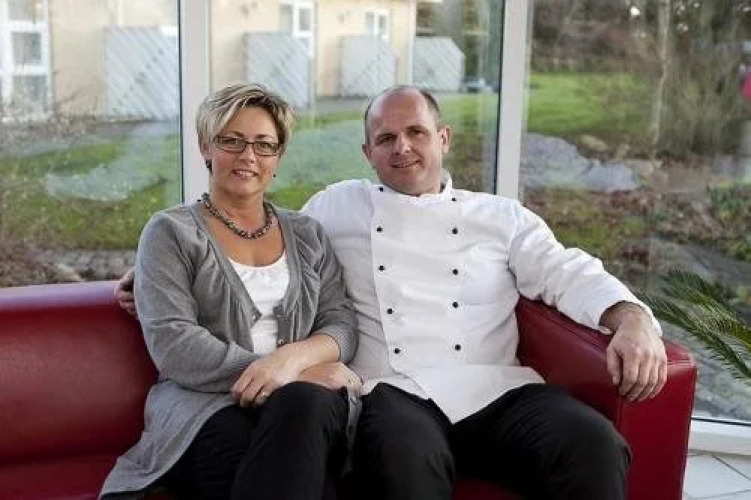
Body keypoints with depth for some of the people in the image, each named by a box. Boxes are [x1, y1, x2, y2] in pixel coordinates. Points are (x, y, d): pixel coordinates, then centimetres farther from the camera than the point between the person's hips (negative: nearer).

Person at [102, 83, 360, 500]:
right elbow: (173, 345, -6)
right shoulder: (171, 232, 7)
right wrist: (301, 375, -13)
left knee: (304, 403, -36)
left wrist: (291, 357, -16)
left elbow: (342, 324, 9)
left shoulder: (307, 235, 20)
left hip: (309, 403, 3)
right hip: (203, 405, -3)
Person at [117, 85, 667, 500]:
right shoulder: (337, 207, 19)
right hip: (395, 392, -1)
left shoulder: (501, 216, 20)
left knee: (591, 441, -27)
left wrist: (632, 320, -9)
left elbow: (567, 272, 12)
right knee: (403, 452, -38)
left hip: (494, 389, 2)